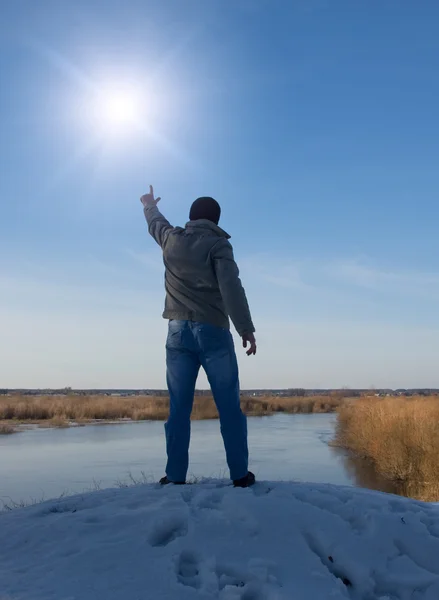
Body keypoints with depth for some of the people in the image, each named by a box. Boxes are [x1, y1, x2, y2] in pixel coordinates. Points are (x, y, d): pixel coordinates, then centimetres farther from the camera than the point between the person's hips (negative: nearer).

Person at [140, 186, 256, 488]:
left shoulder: (172, 239, 12)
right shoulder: (217, 244, -2)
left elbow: (156, 223, 35)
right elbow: (231, 287, -14)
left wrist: (150, 205, 57)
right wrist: (246, 328, -15)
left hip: (178, 332, 4)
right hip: (213, 331, -4)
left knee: (179, 407, 4)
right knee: (229, 405, 1)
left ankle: (176, 476, 4)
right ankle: (240, 474, 3)